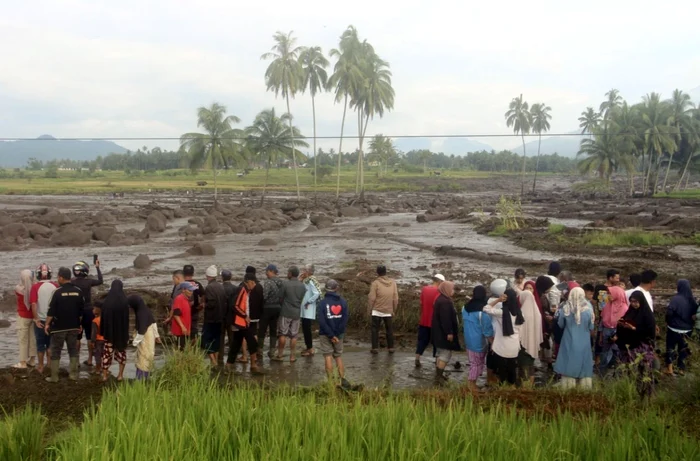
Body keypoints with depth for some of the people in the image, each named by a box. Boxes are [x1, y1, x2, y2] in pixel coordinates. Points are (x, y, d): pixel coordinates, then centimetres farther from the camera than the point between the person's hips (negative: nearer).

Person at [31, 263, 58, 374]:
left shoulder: (35, 286, -12)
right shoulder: (56, 286, -5)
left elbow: (33, 304, -18)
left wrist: (36, 319, -11)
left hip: (40, 319, -2)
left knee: (40, 343, 9)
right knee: (50, 342, 17)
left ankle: (41, 366, 15)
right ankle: (49, 363, 24)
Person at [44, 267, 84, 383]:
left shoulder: (58, 292, -13)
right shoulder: (78, 291, 1)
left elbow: (51, 310, -12)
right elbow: (82, 310, 7)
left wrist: (47, 324, -2)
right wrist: (79, 324, 16)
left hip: (59, 327, -4)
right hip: (73, 327, 4)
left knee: (55, 352, 5)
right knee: (73, 350, 11)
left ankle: (54, 376, 7)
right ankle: (74, 374, 12)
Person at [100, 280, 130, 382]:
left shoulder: (106, 300, -6)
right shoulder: (124, 300, -9)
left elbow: (103, 317, -2)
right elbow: (126, 317, -5)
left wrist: (102, 331, 6)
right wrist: (126, 332, 1)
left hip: (109, 331, 1)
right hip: (121, 330, 0)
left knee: (107, 352, 9)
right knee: (121, 351, 11)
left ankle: (104, 375, 10)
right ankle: (120, 375, 10)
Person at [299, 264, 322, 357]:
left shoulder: (310, 281, -16)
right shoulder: (306, 281, 11)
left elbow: (317, 293, -25)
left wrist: (308, 302, -18)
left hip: (309, 310, -9)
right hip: (304, 310, 9)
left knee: (307, 329, -4)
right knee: (305, 329, 13)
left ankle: (310, 350, 4)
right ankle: (308, 348, 23)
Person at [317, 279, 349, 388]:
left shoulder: (322, 303, -9)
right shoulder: (343, 302, -1)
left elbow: (321, 321, -16)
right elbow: (345, 319, -6)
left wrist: (331, 335, -13)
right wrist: (337, 334, -8)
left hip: (325, 334, -3)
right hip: (339, 334, 3)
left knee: (328, 357, 2)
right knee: (339, 356, 13)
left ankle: (331, 381, 0)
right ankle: (342, 380, 10)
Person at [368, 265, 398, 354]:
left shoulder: (375, 283, -10)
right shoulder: (393, 283, 1)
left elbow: (372, 298, -10)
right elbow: (395, 298, 3)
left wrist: (370, 309, 2)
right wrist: (393, 310, 13)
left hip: (377, 311, -3)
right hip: (388, 311, 3)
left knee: (375, 330, 7)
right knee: (389, 330, 14)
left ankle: (375, 348, 6)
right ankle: (391, 348, 16)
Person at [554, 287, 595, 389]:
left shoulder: (565, 308, -10)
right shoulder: (588, 309, -11)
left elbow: (560, 325, 3)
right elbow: (592, 327, 0)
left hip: (569, 342, 0)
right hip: (584, 342, 0)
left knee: (569, 364, 8)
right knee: (584, 365, 11)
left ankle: (569, 387, 12)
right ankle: (584, 387, 16)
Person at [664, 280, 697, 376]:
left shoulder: (676, 299, -20)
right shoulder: (693, 299, -4)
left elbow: (669, 312, -23)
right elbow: (695, 314, 3)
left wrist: (667, 323, -6)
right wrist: (690, 324, 15)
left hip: (674, 329, -4)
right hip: (687, 329, 4)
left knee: (671, 347, 11)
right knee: (683, 348, 17)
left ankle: (669, 368, 13)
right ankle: (681, 369, 23)